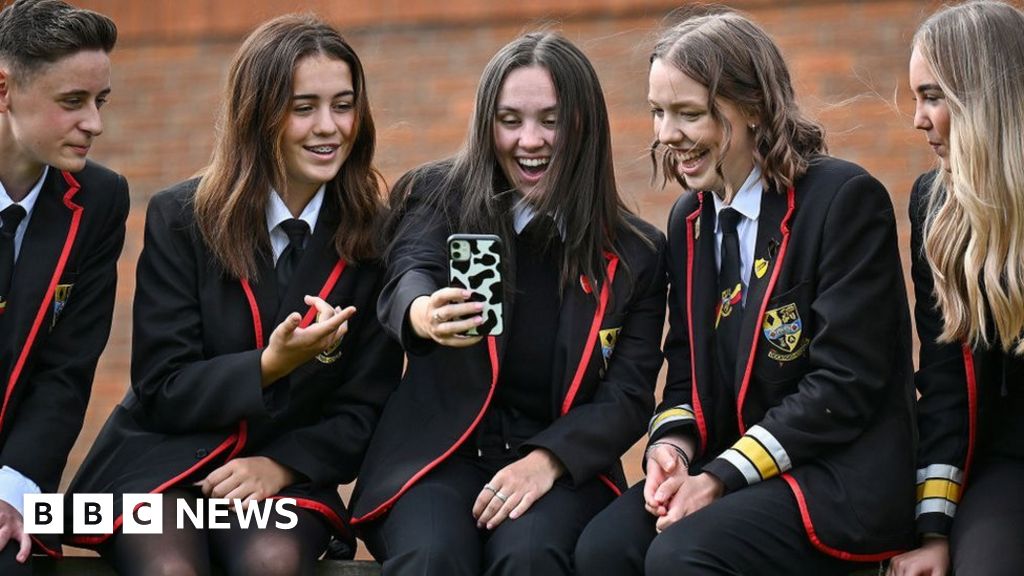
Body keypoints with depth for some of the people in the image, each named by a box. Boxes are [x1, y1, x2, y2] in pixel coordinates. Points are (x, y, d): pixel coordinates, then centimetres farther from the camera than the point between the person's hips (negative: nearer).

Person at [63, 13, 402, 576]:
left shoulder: (375, 238, 0)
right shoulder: (180, 218, -3)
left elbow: (365, 407, 2)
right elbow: (162, 390, -5)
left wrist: (282, 465, -16)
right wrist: (269, 366, -23)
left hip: (287, 470, 1)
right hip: (164, 460, -1)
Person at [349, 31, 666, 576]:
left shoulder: (635, 254, 6)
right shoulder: (442, 198, 3)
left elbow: (628, 397, 3)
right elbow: (408, 276, -18)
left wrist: (548, 460, -16)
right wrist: (423, 314, -43)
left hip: (562, 464, 1)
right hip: (438, 452, -1)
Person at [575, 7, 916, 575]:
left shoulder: (844, 200, -11)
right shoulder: (688, 218, 12)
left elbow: (844, 385, -15)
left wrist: (721, 478, -18)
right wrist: (671, 445, -6)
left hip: (841, 481, -6)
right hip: (723, 470, 6)